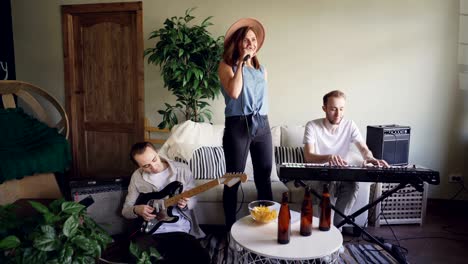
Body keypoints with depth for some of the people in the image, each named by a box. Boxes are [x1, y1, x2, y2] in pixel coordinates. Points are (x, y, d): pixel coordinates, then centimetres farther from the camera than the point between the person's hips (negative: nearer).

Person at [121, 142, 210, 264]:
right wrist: (136, 210, -11)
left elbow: (193, 199, 10)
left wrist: (185, 203, -14)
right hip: (149, 231, 1)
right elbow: (125, 209, 12)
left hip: (180, 230, 0)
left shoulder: (182, 169, 0)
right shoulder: (137, 177, 4)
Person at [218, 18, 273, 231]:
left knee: (264, 178, 8)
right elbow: (234, 92, -17)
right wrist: (241, 62, -10)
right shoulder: (227, 65, 0)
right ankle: (231, 228, 15)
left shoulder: (261, 69, 17)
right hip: (238, 125, -5)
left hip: (262, 125, 5)